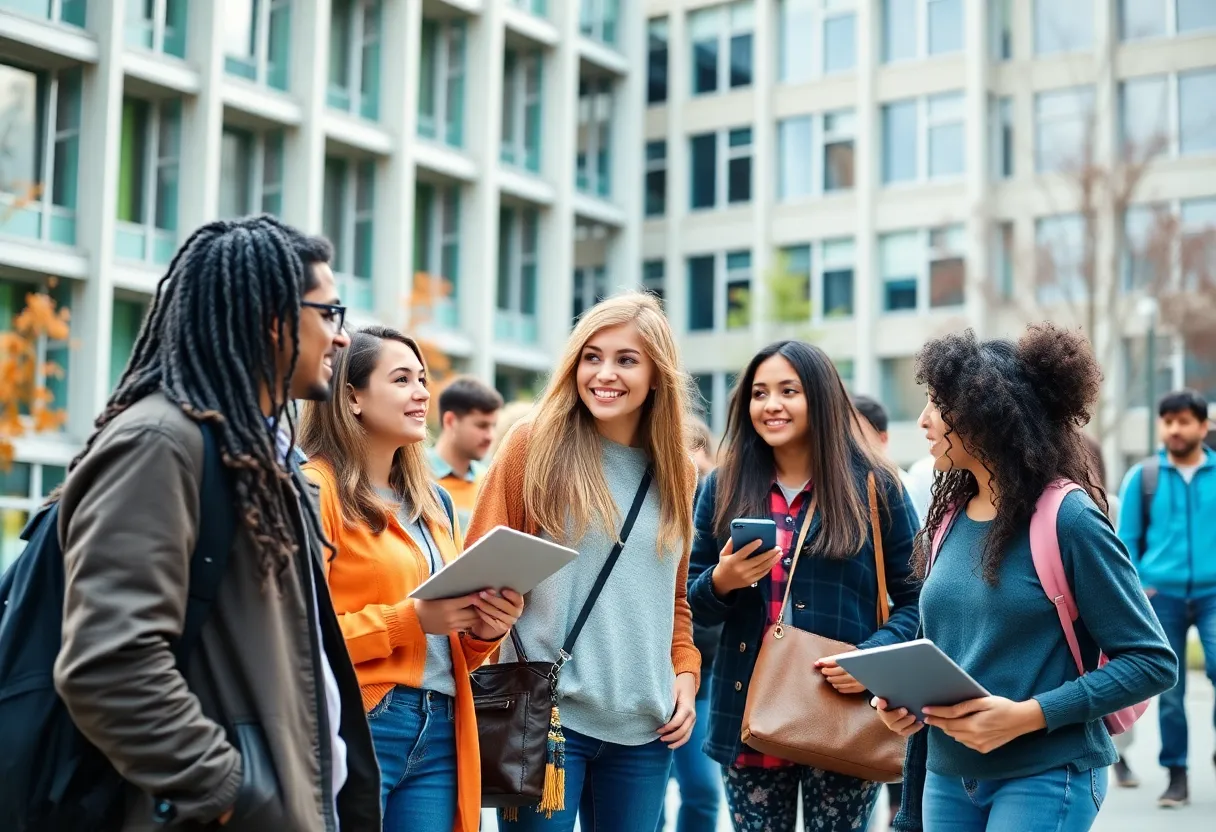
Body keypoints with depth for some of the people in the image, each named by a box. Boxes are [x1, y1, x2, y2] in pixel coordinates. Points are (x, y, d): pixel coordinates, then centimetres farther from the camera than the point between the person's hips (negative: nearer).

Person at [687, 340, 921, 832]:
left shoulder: (873, 485, 0)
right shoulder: (723, 487, 7)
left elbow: (916, 599, 0)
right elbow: (691, 601, 10)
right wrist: (720, 582, -12)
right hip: (748, 718, 2)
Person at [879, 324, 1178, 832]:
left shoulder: (1069, 518, -13)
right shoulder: (950, 516, 6)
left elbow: (1152, 661, -13)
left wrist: (1028, 715, -20)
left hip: (1045, 778, -6)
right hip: (947, 778, 6)